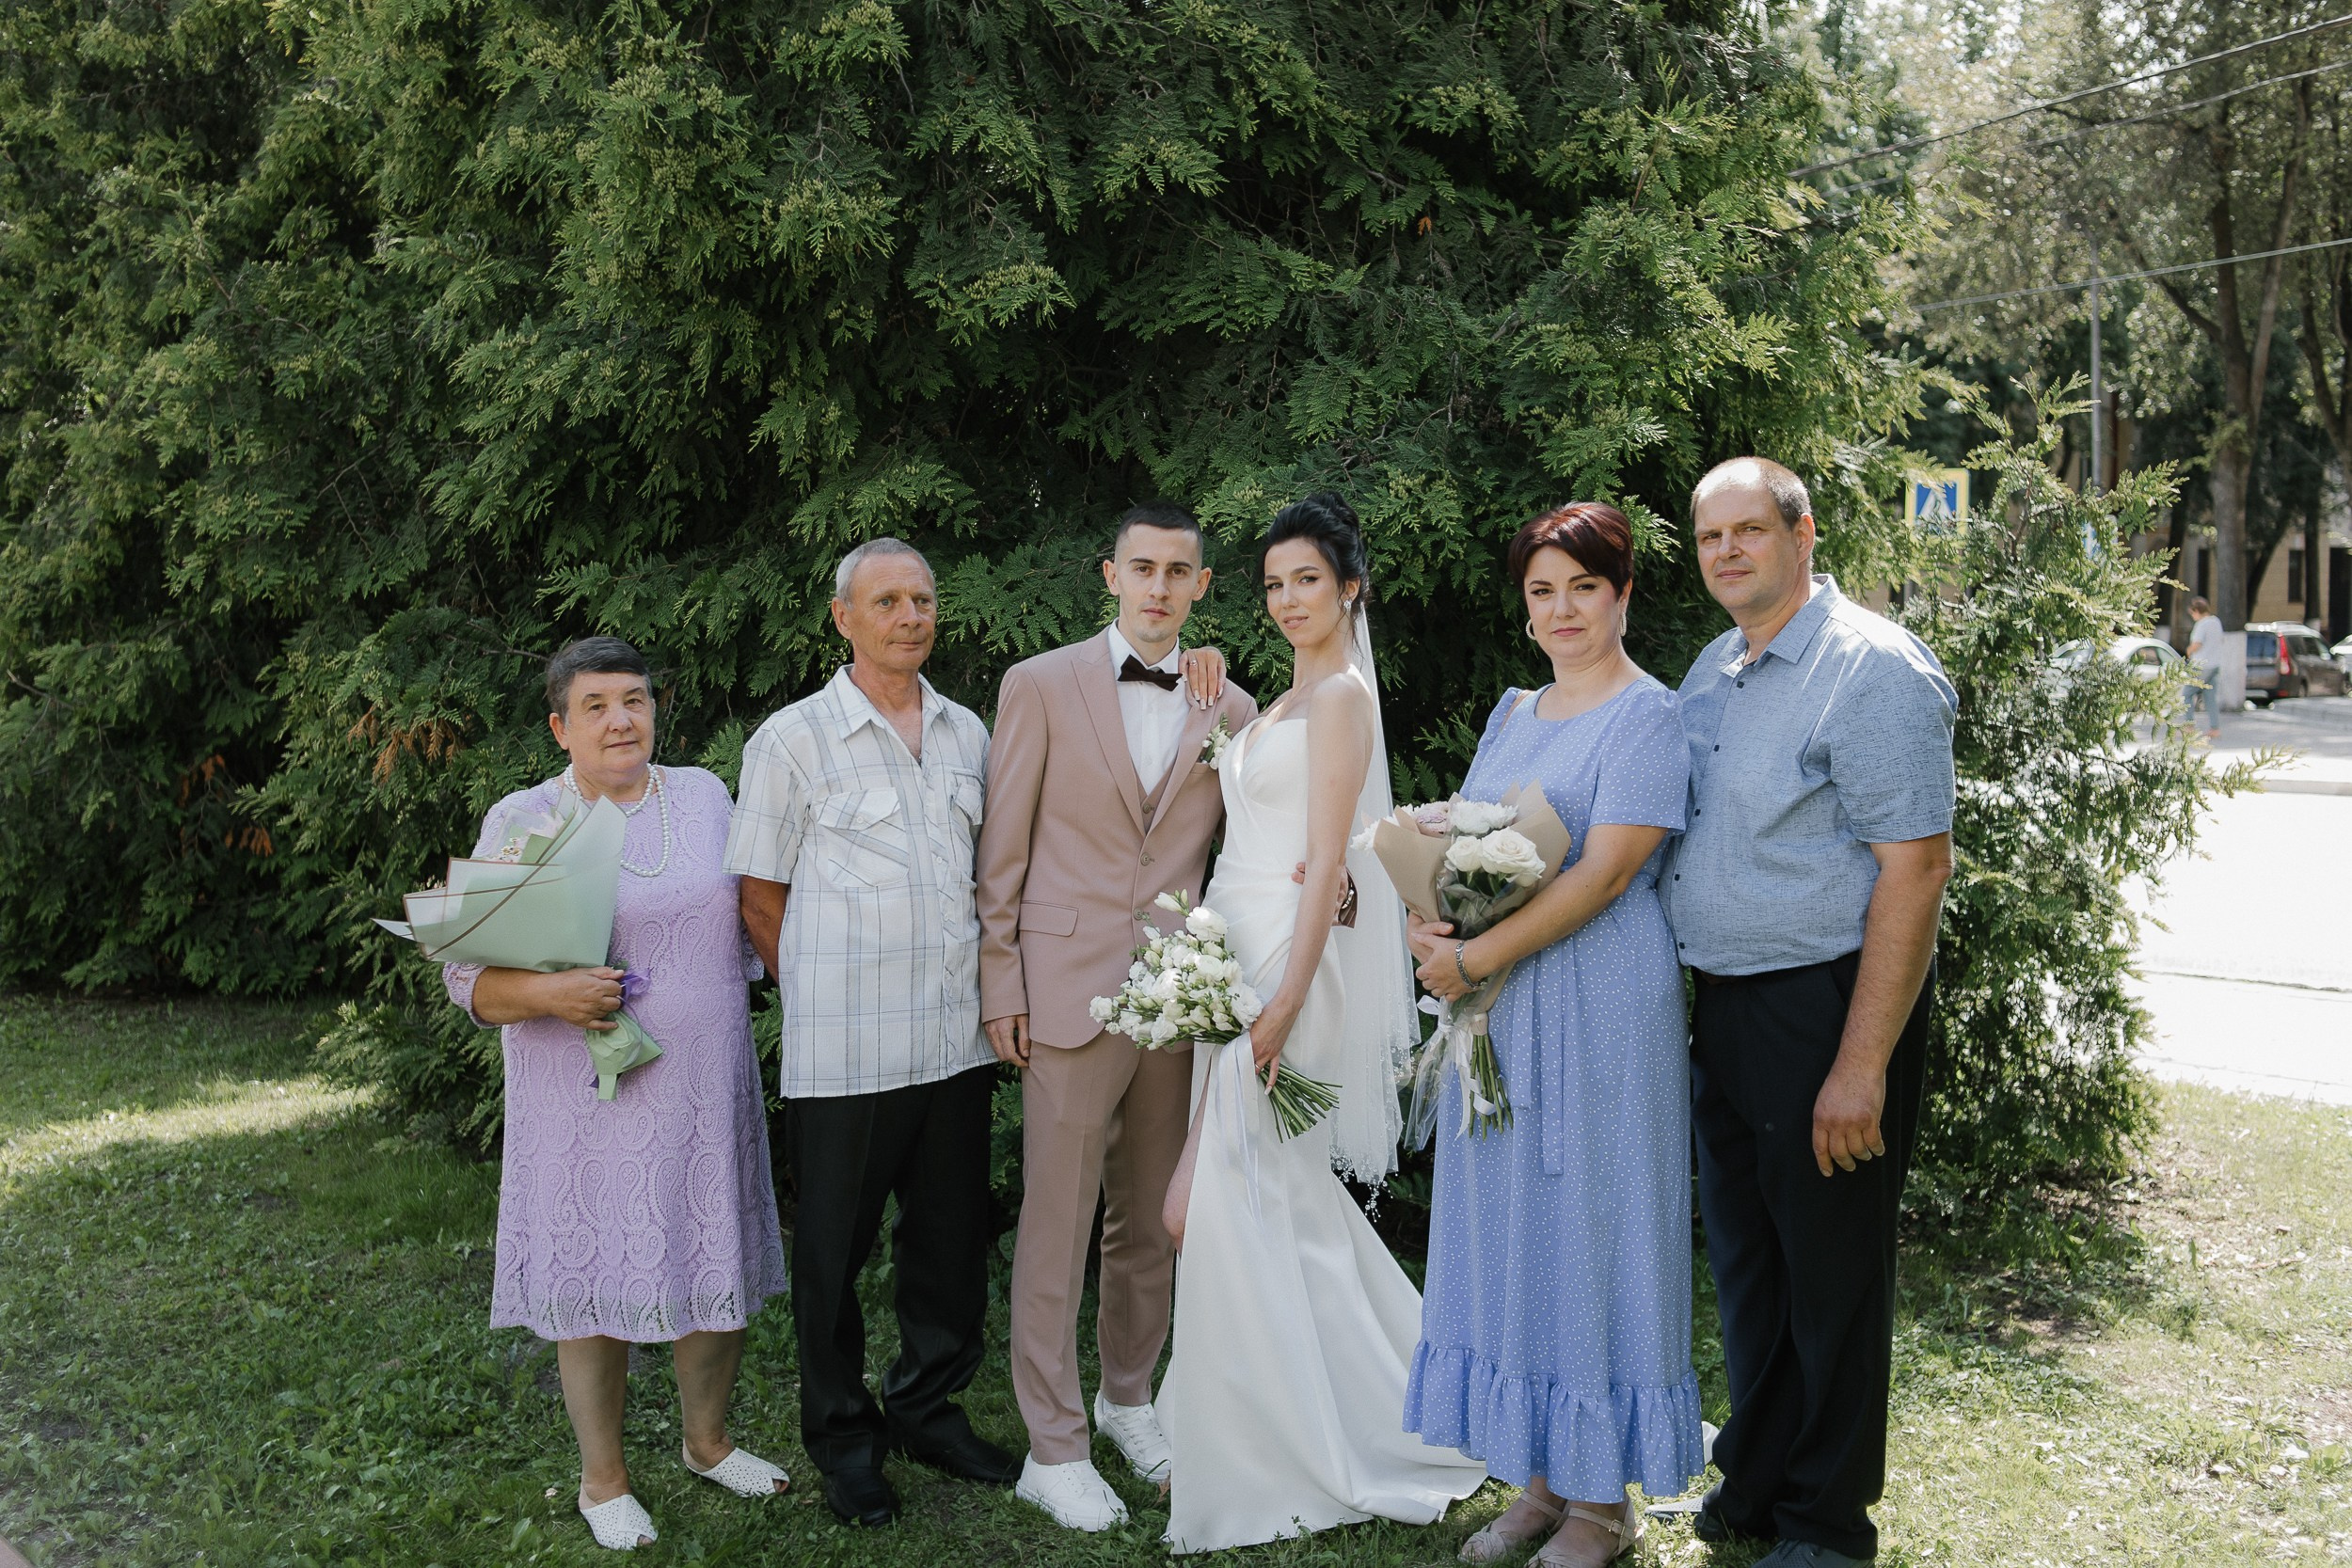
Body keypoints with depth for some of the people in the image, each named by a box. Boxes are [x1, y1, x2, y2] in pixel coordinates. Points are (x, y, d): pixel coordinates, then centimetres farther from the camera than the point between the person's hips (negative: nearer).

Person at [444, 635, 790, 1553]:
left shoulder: (703, 795, 6)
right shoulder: (521, 823, -5)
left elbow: (746, 912, 18)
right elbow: (469, 976, -7)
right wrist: (547, 994, -23)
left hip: (705, 1087, 4)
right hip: (590, 1098, -4)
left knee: (716, 1264, 11)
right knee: (596, 1276, 5)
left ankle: (708, 1440, 33)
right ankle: (603, 1479, 22)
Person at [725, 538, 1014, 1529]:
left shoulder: (967, 733, 10)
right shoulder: (792, 739, -5)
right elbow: (760, 897, -2)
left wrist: (994, 992, 12)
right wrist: (826, 1000, -2)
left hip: (957, 1038, 5)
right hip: (844, 1049, -4)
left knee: (952, 1239, 13)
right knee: (835, 1249, 7)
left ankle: (930, 1410, 32)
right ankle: (843, 1438, 24)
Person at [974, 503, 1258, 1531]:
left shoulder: (1229, 710, 8)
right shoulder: (1040, 686, -1)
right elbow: (1002, 854, -1)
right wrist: (1001, 985, -5)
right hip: (1068, 993, -3)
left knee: (1152, 1217, 15)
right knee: (1056, 1223, 2)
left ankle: (1128, 1397, 34)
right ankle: (1054, 1448, 14)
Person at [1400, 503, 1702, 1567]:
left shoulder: (1647, 717, -8)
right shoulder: (1514, 712, 15)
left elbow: (1603, 874, -17)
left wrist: (1477, 959, -18)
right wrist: (1429, 924, -5)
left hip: (1598, 1010, -7)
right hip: (1497, 1007, 7)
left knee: (1587, 1236, 0)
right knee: (1508, 1233, 11)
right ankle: (1539, 1480, 24)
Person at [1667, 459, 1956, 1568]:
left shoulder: (1874, 670, -14)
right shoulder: (1711, 672, 12)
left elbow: (1915, 867, -20)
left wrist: (1861, 1064, -22)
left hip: (1825, 1008, -8)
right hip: (1722, 1007, 8)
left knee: (1829, 1270, 5)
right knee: (1743, 1257, 17)